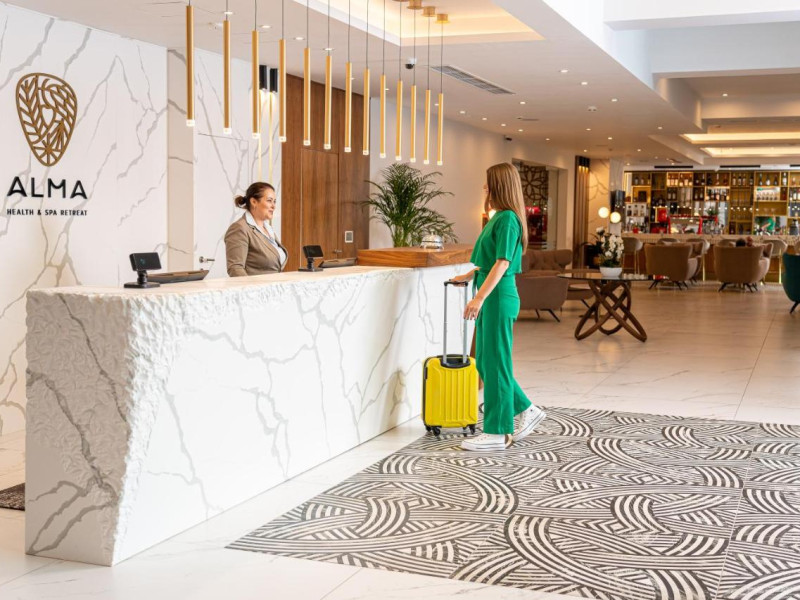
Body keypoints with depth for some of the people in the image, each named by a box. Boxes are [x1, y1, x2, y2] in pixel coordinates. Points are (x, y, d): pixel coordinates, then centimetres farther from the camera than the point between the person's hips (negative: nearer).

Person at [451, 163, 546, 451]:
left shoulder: (507, 218, -15)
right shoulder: (500, 217, 15)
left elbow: (502, 263, -21)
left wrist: (479, 297, -25)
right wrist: (469, 275, 32)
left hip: (498, 297, -10)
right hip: (490, 297, 10)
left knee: (494, 363, -3)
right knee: (485, 362, 14)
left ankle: (497, 433, 5)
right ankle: (526, 410, 24)